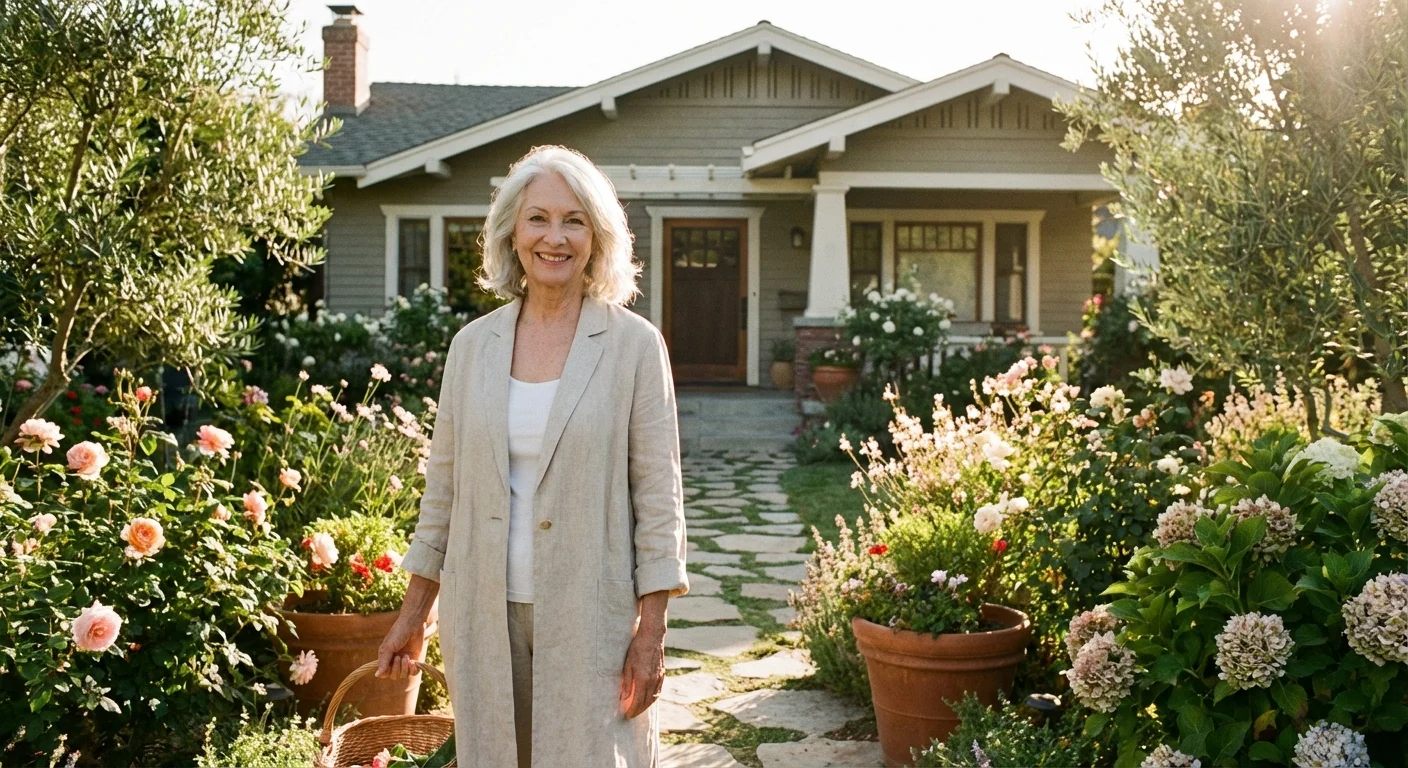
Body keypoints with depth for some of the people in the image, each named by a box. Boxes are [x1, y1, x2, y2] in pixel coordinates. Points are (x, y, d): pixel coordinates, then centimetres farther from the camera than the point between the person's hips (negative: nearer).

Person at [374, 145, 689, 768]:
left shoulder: (634, 344, -4)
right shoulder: (473, 345, 5)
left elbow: (658, 494, -4)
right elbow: (444, 487, 11)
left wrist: (651, 630, -8)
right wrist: (413, 614, 11)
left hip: (588, 616, -3)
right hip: (483, 613, 3)